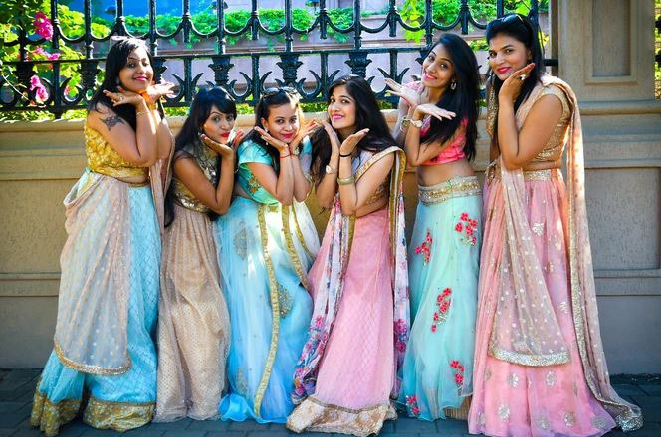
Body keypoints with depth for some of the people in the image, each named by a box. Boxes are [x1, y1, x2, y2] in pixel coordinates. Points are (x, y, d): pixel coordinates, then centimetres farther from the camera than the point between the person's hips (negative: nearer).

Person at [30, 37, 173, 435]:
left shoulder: (144, 105, 12)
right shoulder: (103, 108, -12)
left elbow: (164, 153, 0)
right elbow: (141, 155, -21)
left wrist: (150, 104, -5)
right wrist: (143, 105, -11)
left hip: (141, 210, 7)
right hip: (108, 212, -7)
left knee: (140, 296, 10)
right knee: (106, 299, 1)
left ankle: (135, 385, 23)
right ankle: (109, 392, 15)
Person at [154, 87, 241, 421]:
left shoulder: (217, 151, 1)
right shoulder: (185, 159, -23)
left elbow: (232, 195, 1)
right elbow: (220, 204, -19)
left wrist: (231, 153, -4)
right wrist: (228, 157, -21)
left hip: (209, 242, 8)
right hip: (186, 245, -8)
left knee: (211, 317, 11)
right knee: (196, 320, -1)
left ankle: (206, 395, 24)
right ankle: (202, 402, 13)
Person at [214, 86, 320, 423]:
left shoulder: (304, 144, -5)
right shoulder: (253, 149, -20)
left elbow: (301, 194, -16)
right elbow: (283, 195, -25)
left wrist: (293, 148, -20)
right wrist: (284, 151, -25)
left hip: (288, 230, 5)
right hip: (251, 232, -5)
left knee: (299, 302, 1)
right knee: (258, 305, -6)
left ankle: (296, 381, 19)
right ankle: (259, 388, 8)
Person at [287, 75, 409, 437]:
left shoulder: (382, 152, -16)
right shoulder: (325, 144, 3)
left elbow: (351, 205, -23)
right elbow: (325, 200, -8)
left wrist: (345, 155, -23)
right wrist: (336, 152, -15)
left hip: (368, 245, -6)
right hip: (337, 244, 6)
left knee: (358, 325, -2)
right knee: (327, 317, 10)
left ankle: (357, 403, 14)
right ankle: (325, 393, 24)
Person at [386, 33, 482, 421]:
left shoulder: (458, 111, -10)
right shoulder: (413, 93, 7)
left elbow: (417, 156, -17)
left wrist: (414, 109, -19)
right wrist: (413, 110, -15)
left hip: (456, 203, -6)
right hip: (428, 203, 7)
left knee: (450, 288, -5)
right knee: (422, 284, 9)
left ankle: (455, 392, 6)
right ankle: (424, 385, 21)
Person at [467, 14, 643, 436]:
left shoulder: (549, 96, -15)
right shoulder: (513, 94, 13)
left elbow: (515, 157, -20)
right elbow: (501, 159, 9)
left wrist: (506, 99, -16)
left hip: (534, 208, -9)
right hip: (506, 208, 9)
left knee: (534, 302, -1)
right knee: (510, 300, 12)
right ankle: (514, 402, 24)